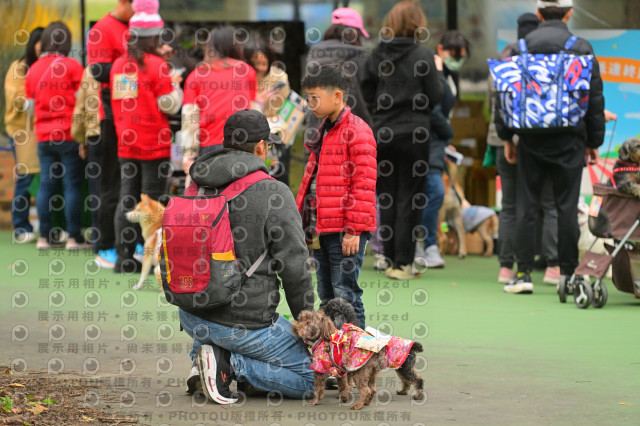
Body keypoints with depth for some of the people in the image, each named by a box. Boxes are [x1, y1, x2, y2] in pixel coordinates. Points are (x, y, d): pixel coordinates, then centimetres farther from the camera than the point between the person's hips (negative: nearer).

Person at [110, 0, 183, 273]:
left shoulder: (118, 66, 5)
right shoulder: (156, 66, -12)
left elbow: (118, 104, 11)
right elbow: (169, 105, -9)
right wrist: (175, 85, 7)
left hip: (126, 145, 5)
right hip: (154, 145, -5)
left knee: (127, 200, 9)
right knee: (153, 201, 0)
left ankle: (125, 257, 10)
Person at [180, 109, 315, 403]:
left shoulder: (196, 188, 4)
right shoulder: (274, 195, -13)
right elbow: (294, 268, -12)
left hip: (193, 317, 7)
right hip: (246, 322, -7)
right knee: (312, 380, 10)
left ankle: (203, 357, 12)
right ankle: (231, 365, -8)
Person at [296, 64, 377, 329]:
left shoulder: (356, 131, -10)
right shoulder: (324, 132, 18)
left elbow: (363, 183, -15)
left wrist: (354, 229, -18)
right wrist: (301, 218, 22)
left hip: (344, 232, -9)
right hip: (321, 229, 9)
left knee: (345, 294, -8)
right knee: (326, 295, 12)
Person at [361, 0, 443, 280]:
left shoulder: (377, 54, 2)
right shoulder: (422, 55, -10)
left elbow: (366, 92, 4)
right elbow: (435, 96, -6)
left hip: (383, 133, 4)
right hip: (413, 133, -4)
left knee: (387, 199, 11)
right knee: (408, 199, 1)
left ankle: (391, 261, 14)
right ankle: (402, 263, -1)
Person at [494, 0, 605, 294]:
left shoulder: (522, 47, 2)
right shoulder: (581, 48, -1)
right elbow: (595, 99, 2)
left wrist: (506, 137, 12)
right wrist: (594, 142, 10)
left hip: (531, 140, 1)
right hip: (569, 140, -1)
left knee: (526, 206, 4)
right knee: (567, 207, 3)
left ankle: (523, 273, 0)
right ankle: (568, 273, 5)